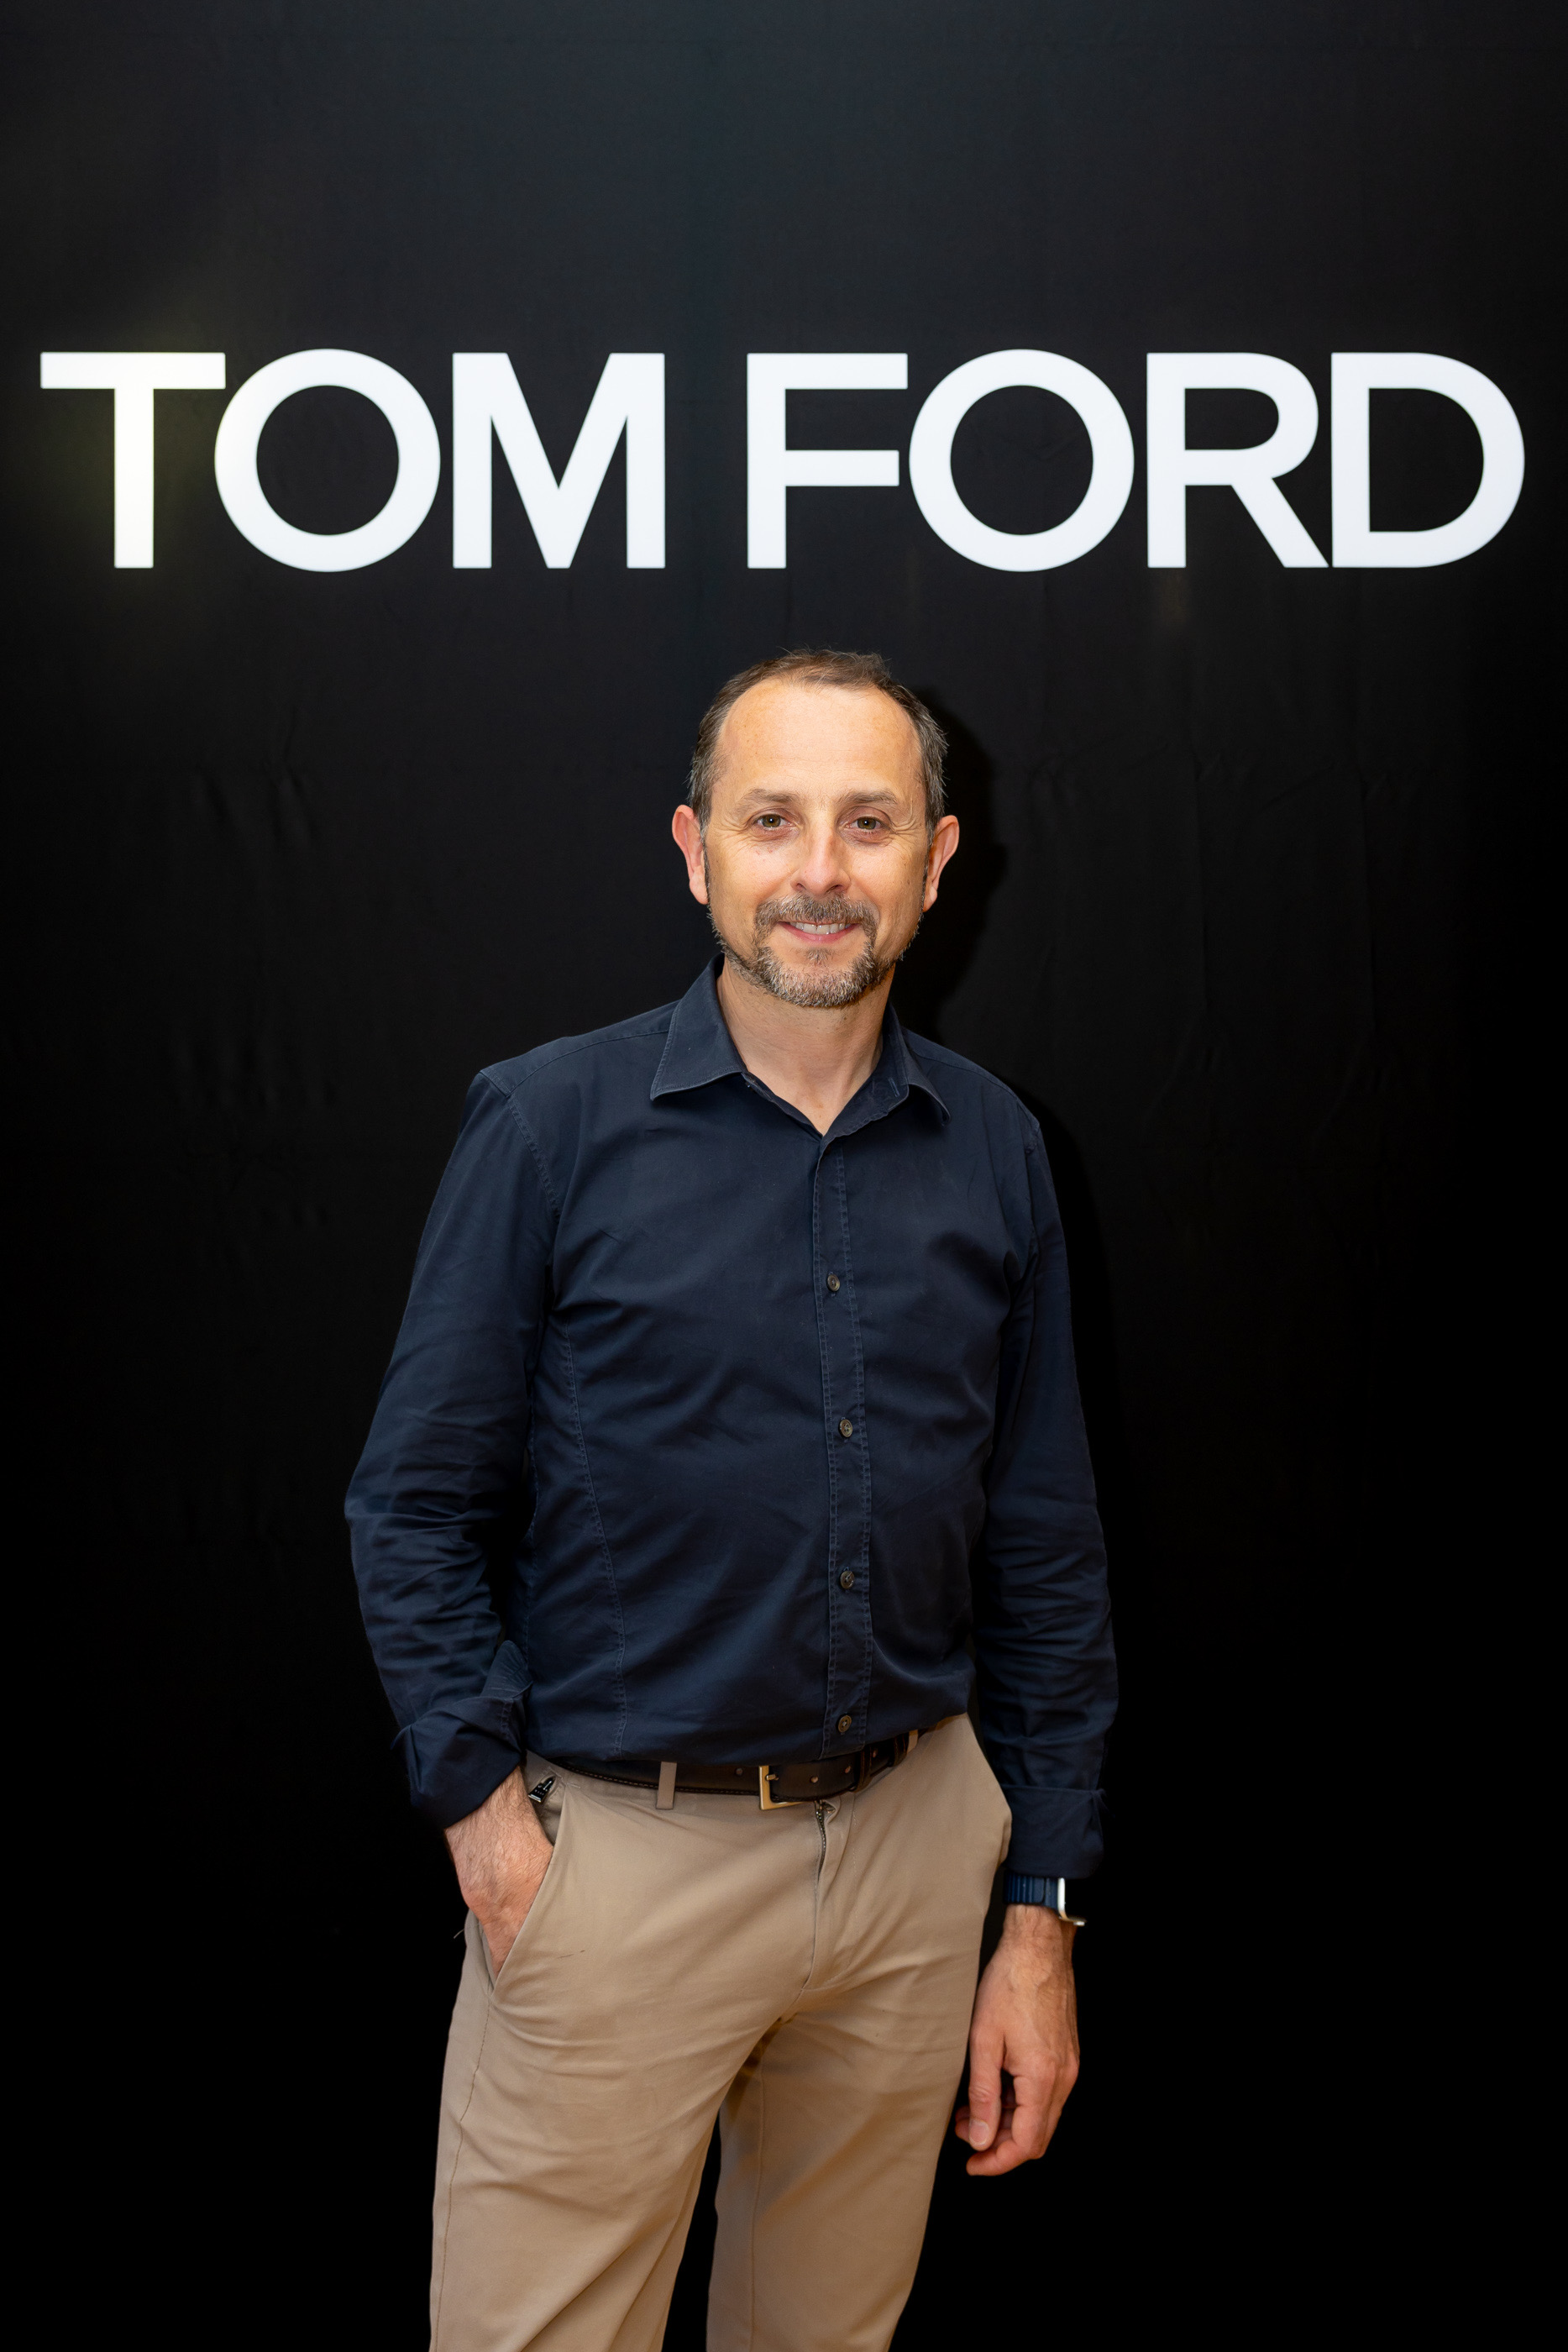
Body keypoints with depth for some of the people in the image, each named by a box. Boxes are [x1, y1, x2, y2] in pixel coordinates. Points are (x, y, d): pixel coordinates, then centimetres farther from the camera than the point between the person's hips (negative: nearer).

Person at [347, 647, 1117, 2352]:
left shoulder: (992, 1152, 3)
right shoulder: (552, 1123, -6)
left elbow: (1045, 1551, 6)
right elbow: (416, 1507, -3)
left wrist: (1042, 1910, 5)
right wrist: (485, 1804, -13)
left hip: (916, 1838, 4)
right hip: (620, 1847, -3)